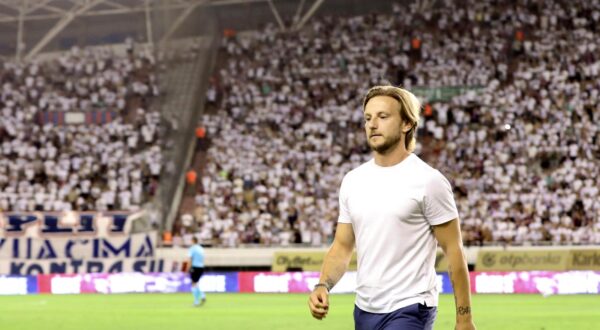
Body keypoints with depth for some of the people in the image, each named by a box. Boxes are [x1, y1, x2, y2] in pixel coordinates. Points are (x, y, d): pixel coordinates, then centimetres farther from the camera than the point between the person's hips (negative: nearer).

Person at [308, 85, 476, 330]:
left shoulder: (428, 181, -9)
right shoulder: (352, 181, 8)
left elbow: (453, 250, -7)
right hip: (364, 310, 7)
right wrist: (323, 286, -6)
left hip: (409, 310, -7)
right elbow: (342, 246, 13)